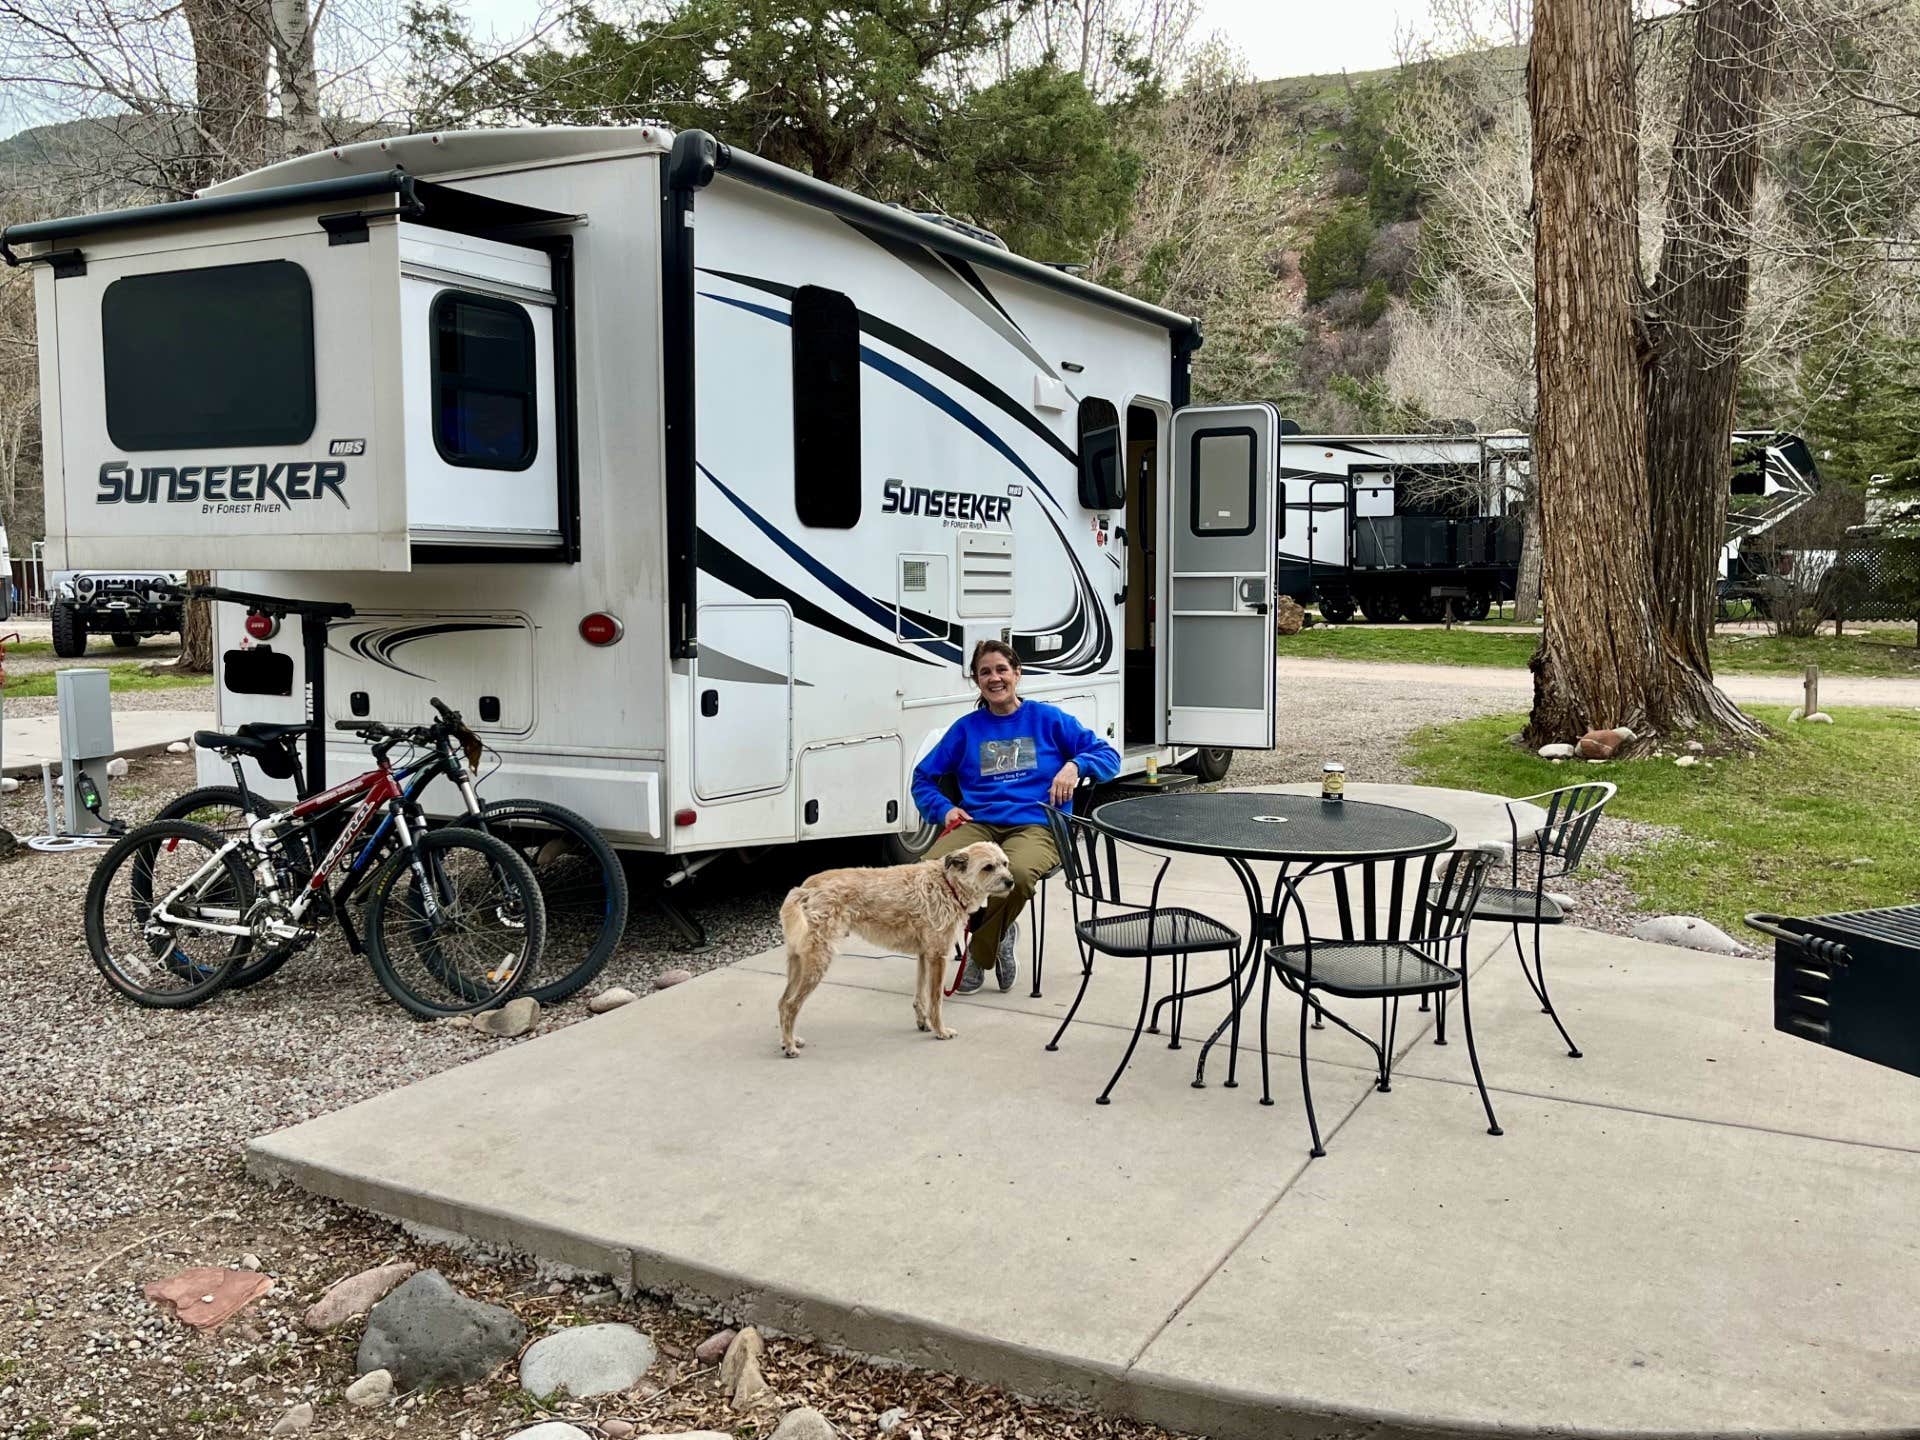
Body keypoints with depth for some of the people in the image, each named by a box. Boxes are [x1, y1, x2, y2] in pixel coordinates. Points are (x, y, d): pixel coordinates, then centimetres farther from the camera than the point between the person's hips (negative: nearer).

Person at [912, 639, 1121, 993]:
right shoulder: (966, 728, 18)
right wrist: (944, 808, 3)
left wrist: (1075, 765, -9)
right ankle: (998, 933, -3)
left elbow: (1108, 757, 11)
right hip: (978, 823, 2)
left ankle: (980, 953, -8)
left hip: (1036, 825, -2)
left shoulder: (1047, 718, 13)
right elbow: (923, 777, 23)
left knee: (1017, 873, -40)